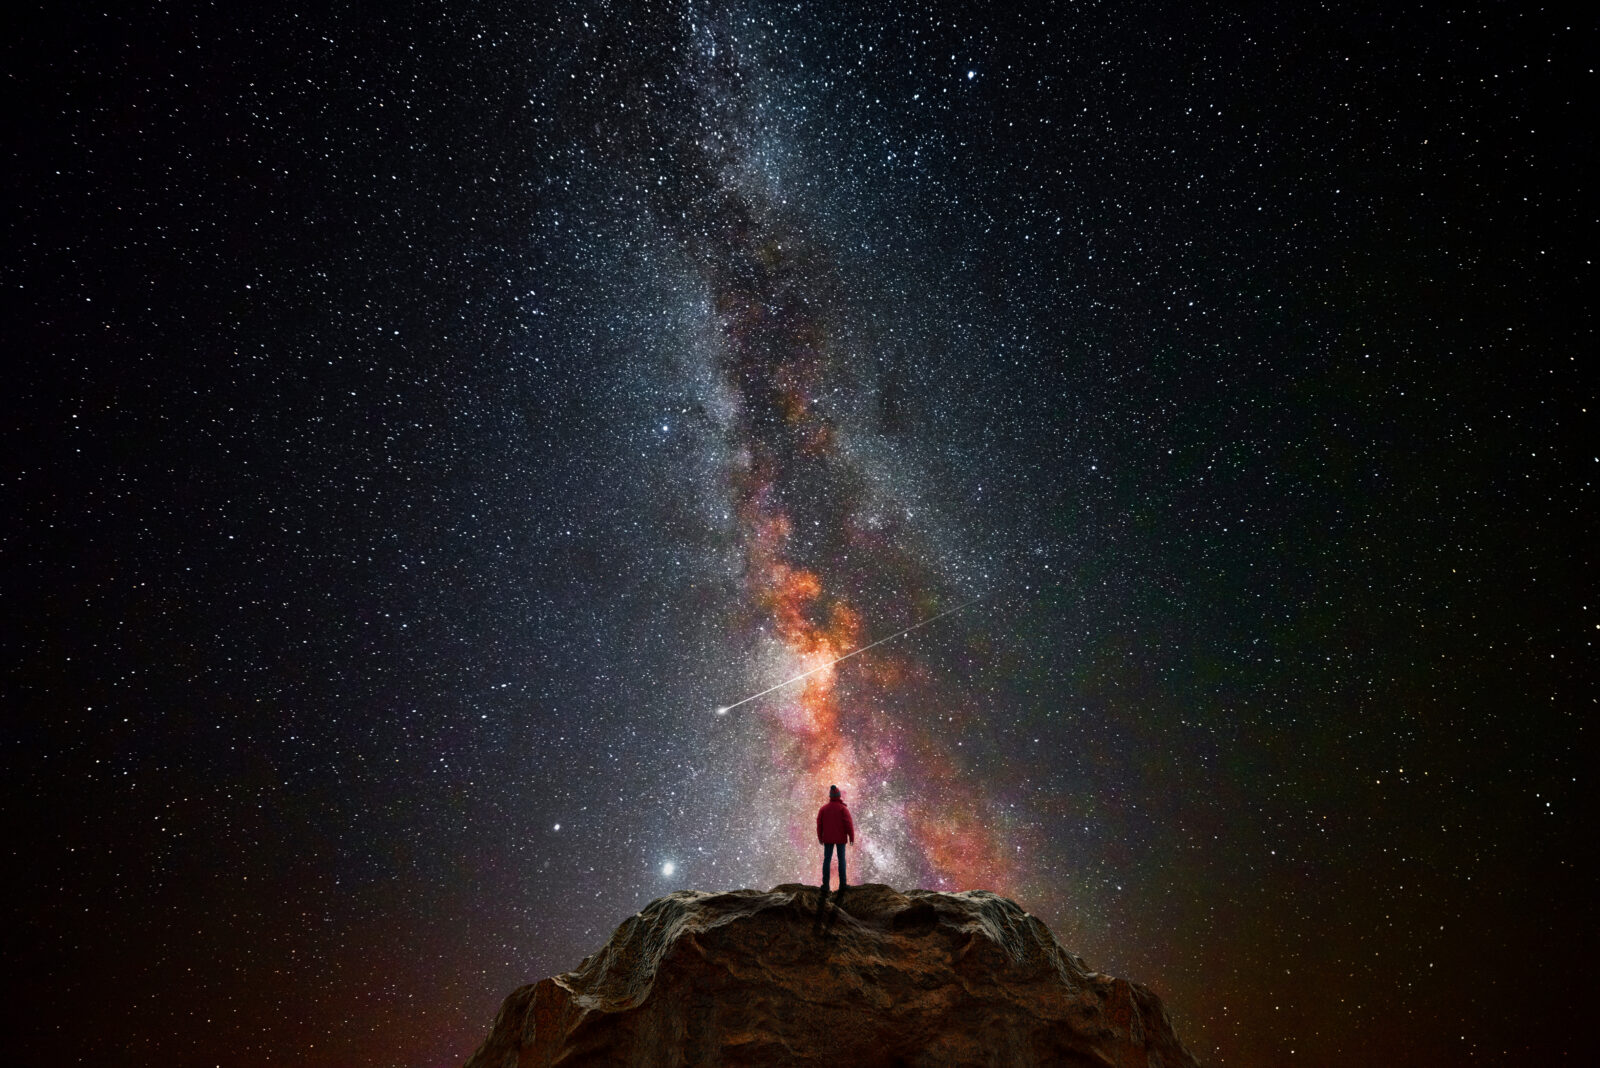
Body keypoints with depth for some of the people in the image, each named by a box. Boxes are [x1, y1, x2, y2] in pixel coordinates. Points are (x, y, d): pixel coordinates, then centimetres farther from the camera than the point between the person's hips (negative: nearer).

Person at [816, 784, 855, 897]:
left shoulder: (823, 808, 1)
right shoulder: (843, 808, -8)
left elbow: (819, 824, 2)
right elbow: (849, 823, -13)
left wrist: (820, 837, 13)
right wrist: (851, 837, -5)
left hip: (828, 838, 2)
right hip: (841, 838, -2)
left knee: (827, 860, 4)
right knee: (841, 860, 6)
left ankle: (825, 885, -2)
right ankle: (842, 885, 1)